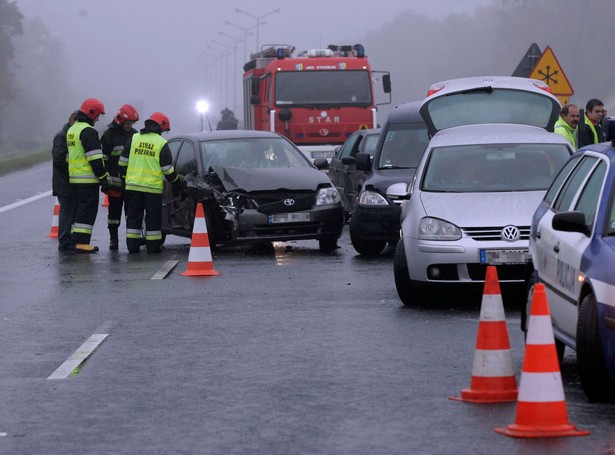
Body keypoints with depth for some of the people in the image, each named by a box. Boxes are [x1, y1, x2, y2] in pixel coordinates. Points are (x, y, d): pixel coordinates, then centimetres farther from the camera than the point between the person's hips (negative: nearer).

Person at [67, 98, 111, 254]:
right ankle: (81, 242, -10)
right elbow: (95, 159, -19)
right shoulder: (88, 131, -14)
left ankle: (75, 240, 15)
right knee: (88, 211, -7)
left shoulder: (72, 130, 17)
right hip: (88, 178, -9)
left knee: (81, 209, 15)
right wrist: (104, 178, -15)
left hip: (74, 177, 9)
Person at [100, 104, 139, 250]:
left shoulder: (134, 134, 13)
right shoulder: (109, 134, -5)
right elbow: (103, 157, -7)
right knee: (114, 210, 2)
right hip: (115, 181, -5)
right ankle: (113, 238, 9)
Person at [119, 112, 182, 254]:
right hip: (153, 187, -3)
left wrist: (124, 178, 21)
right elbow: (168, 169, -1)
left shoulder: (134, 139, 6)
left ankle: (132, 245, 7)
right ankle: (153, 246, 7)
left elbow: (123, 161, 9)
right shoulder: (161, 143, -3)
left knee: (133, 216, 8)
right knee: (153, 218, 5)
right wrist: (176, 182, 15)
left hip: (132, 185, 3)